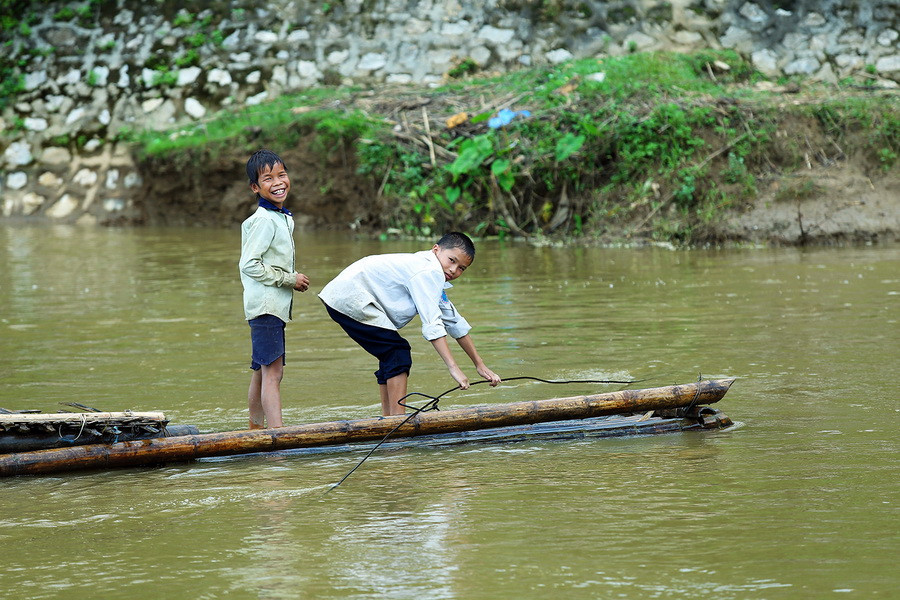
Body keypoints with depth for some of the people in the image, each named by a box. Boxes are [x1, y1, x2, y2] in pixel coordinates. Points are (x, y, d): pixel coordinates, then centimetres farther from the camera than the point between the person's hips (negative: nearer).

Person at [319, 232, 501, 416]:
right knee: (398, 354, -12)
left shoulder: (432, 276, 17)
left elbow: (455, 323, 22)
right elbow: (432, 324, -24)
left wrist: (480, 366, 22)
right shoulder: (430, 272, -16)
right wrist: (453, 367, -26)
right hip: (350, 299, -11)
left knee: (392, 355, 17)